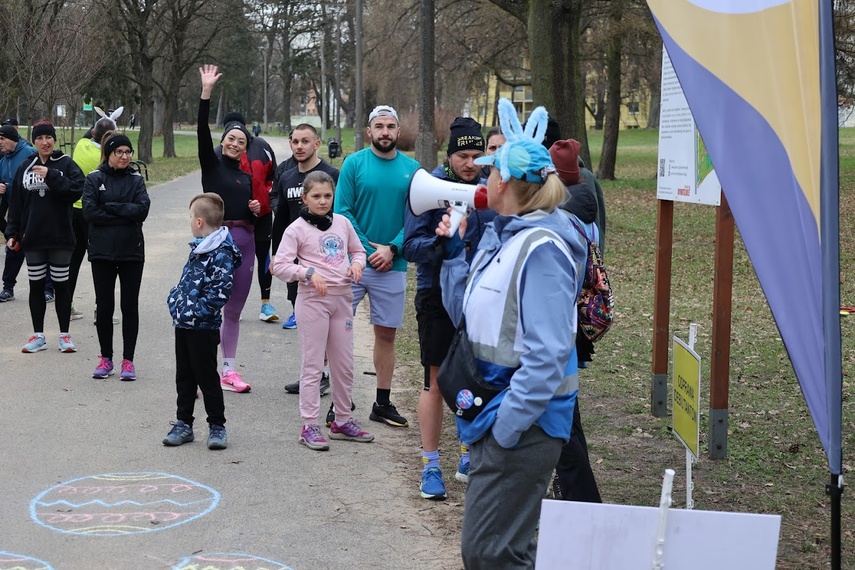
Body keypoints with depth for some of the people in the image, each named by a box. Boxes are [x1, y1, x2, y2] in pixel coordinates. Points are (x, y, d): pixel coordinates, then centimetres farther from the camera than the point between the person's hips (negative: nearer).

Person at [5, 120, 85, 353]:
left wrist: (51, 175, -22)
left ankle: (64, 335, 15)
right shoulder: (25, 167, 6)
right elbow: (16, 203, 7)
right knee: (36, 286, 9)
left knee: (61, 285, 5)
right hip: (32, 237, 3)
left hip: (60, 237, -3)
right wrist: (12, 233, 2)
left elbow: (76, 190, -17)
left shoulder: (66, 164, -3)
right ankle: (38, 336, 18)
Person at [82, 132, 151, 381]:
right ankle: (106, 358, 17)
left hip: (131, 251, 1)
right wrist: (125, 214, -12)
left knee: (130, 306, 4)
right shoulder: (94, 179, 0)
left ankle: (128, 360, 11)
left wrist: (110, 207, -14)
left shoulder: (136, 180, 5)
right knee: (104, 306, 6)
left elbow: (142, 209, -10)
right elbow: (90, 212, -11)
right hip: (102, 251, -1)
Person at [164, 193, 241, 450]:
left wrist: (196, 310, -22)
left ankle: (217, 426, 13)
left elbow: (222, 290, -24)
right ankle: (183, 424, 24)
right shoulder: (198, 247, 11)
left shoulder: (221, 254, -18)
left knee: (206, 376, 1)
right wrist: (175, 299, 10)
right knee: (184, 376, 14)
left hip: (204, 326, -9)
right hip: (183, 324, 9)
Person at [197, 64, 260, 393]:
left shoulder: (247, 177, 17)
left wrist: (257, 210, 2)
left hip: (244, 243, 5)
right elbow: (202, 131, -10)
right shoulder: (211, 165, 4)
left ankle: (229, 371, 16)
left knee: (234, 311, 10)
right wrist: (206, 93, -17)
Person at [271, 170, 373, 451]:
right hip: (313, 299, -5)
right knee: (312, 365, -1)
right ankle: (310, 426, 4)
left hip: (342, 298, 5)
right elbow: (279, 266, -9)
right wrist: (309, 272, -21)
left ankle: (342, 420, 25)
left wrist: (357, 263, -2)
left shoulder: (342, 223, 8)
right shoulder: (297, 229, -6)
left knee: (344, 363, 12)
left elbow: (358, 250, 20)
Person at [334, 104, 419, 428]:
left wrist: (392, 249, -12)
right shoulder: (354, 164, -2)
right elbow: (342, 211, -5)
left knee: (386, 334, 9)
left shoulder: (412, 169, 4)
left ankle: (383, 404, 18)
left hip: (392, 265, 2)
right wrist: (367, 249, -12)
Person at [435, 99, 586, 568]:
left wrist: (504, 426, -24)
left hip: (523, 422, -10)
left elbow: (547, 357, -25)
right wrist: (454, 251, 14)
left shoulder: (541, 250, -20)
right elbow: (468, 314, 18)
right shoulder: (498, 235, 9)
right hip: (495, 409, 10)